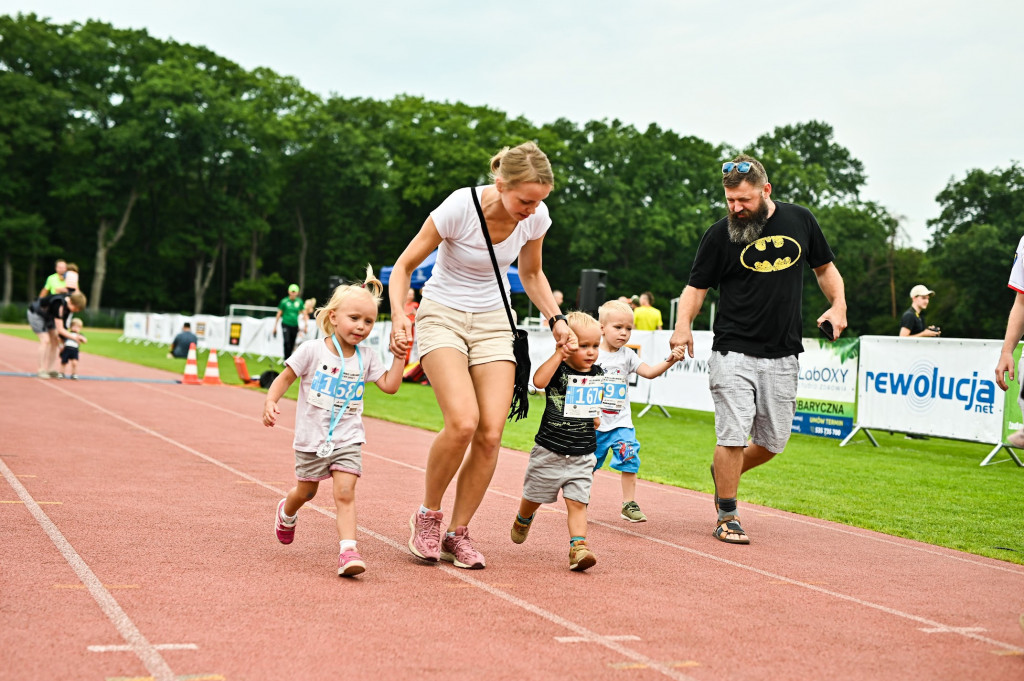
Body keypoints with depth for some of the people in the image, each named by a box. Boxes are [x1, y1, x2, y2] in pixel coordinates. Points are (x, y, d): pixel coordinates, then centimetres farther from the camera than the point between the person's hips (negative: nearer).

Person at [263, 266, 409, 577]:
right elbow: (285, 377, -4)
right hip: (311, 438, -1)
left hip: (347, 439, 1)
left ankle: (348, 551, -21)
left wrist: (399, 355, -7)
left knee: (345, 493, -14)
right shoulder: (312, 350, -11)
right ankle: (286, 512, 52)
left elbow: (390, 385, -1)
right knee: (306, 491, 18)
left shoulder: (366, 358, 0)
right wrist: (270, 401, -19)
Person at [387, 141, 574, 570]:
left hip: (493, 321, 4)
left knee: (491, 434, -11)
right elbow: (405, 265, -12)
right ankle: (427, 515, -1)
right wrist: (398, 315, -28)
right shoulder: (460, 207, -23)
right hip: (443, 315, -4)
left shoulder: (536, 217, -9)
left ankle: (458, 533, 6)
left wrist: (556, 320, 1)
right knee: (463, 422, -25)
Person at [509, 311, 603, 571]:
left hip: (582, 457, 3)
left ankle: (578, 547, -15)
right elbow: (539, 380, -37)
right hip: (550, 452, -2)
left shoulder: (597, 374, 5)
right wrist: (559, 354, -36)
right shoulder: (559, 371, -14)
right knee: (534, 497, 18)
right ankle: (523, 520, 48)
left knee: (577, 502, -9)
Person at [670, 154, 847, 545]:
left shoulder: (800, 220, 5)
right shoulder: (719, 234, -3)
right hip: (733, 353, -3)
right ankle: (727, 518, 5)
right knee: (733, 435, -9)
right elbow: (697, 286, 0)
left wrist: (838, 305, 0)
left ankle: (723, 474, 35)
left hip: (783, 356, 3)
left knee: (773, 442, 8)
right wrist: (683, 324, -19)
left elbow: (824, 267, 18)